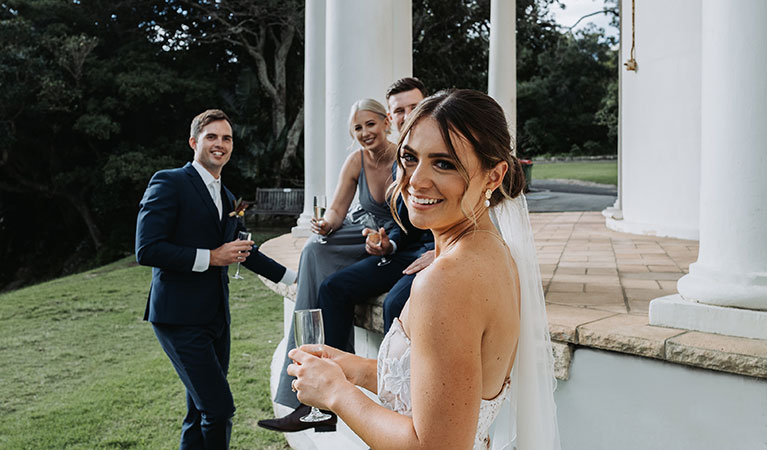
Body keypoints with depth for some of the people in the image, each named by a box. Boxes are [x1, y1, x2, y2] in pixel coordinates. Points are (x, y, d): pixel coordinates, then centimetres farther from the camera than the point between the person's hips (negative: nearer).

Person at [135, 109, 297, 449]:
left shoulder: (227, 198, 17)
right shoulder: (169, 183, -8)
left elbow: (245, 251, 29)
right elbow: (146, 250, -18)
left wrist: (292, 278, 28)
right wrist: (211, 257, -17)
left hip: (215, 317, 8)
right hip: (181, 319, -8)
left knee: (201, 413, 14)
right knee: (219, 409, -10)